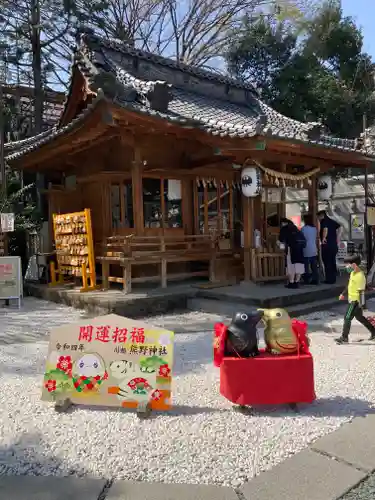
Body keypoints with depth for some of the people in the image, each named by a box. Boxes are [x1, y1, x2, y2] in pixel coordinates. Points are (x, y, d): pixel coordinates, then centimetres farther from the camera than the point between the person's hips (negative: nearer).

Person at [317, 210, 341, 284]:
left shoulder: (323, 221, -8)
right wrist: (337, 239, 12)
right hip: (334, 245, 8)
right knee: (332, 263, 14)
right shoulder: (332, 221, 15)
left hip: (327, 245, -8)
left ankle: (329, 280, 2)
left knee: (327, 263, -1)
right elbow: (339, 228, 12)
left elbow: (325, 229, -26)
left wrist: (323, 238, -16)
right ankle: (333, 279, 20)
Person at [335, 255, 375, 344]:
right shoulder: (353, 272, 3)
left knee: (347, 318, -1)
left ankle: (344, 338, 10)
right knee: (359, 317, 21)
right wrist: (343, 294, 23)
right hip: (351, 299, 9)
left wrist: (361, 304, -21)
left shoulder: (360, 276, -25)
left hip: (355, 301, -9)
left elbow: (361, 291, -23)